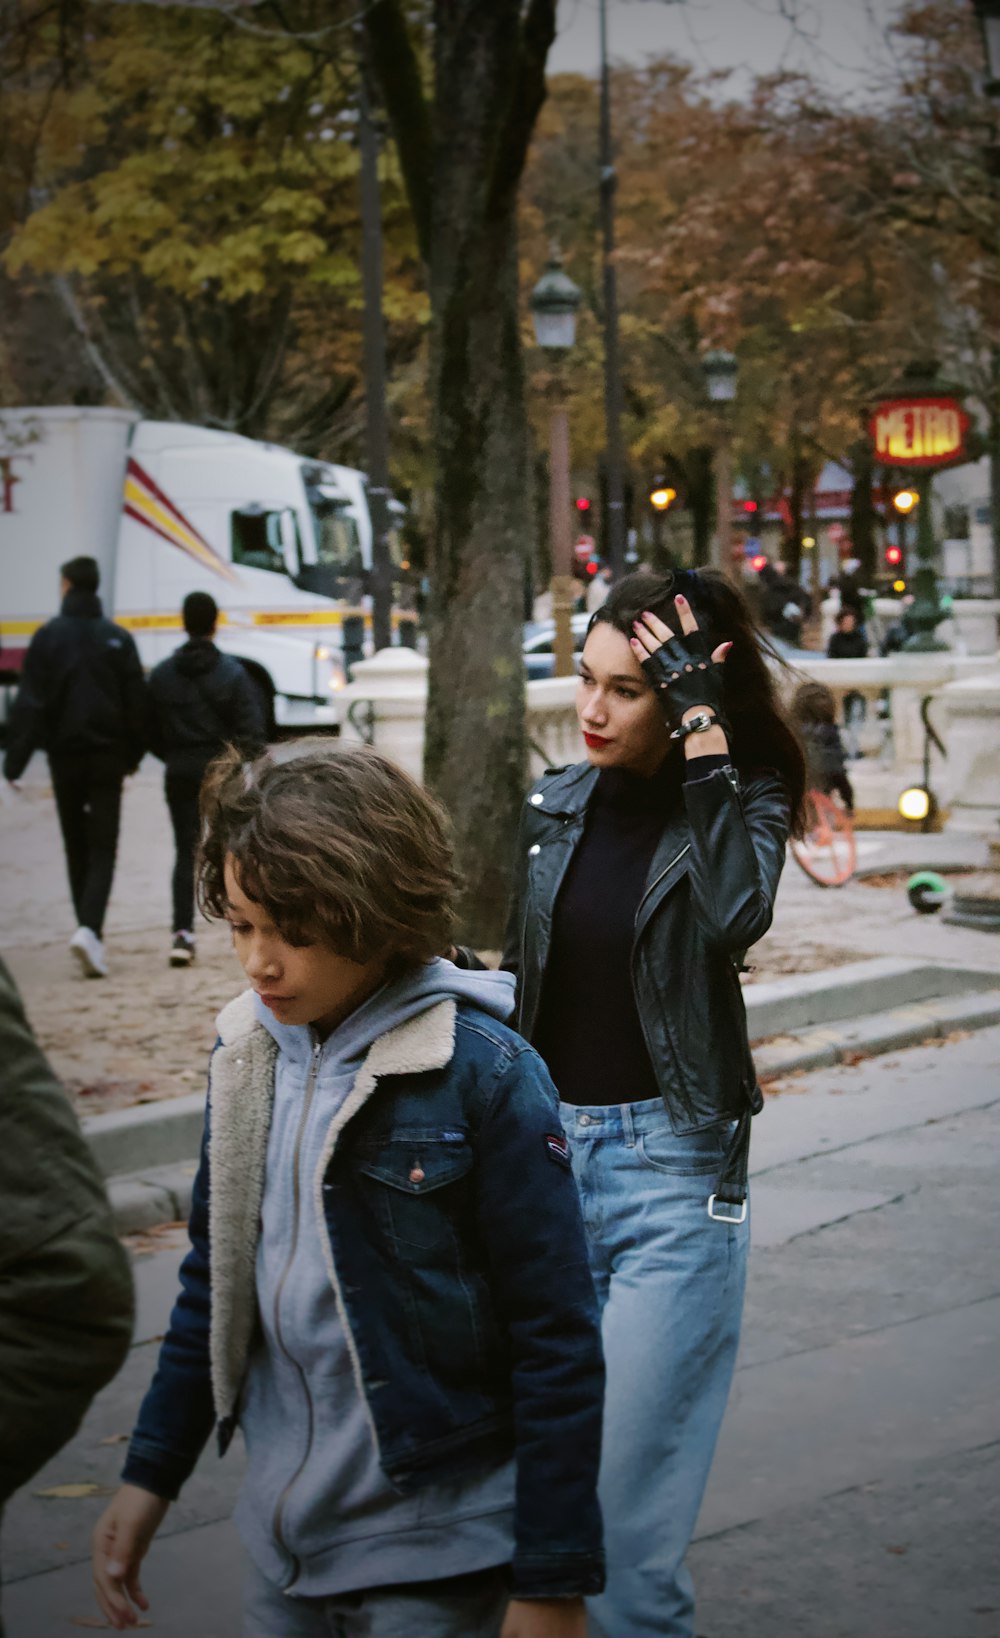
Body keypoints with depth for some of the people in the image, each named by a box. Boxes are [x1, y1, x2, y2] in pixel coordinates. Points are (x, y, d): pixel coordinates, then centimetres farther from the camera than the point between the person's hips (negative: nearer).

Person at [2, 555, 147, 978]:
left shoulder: (47, 636, -3)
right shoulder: (118, 639, 0)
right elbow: (137, 703, 1)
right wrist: (133, 755, 12)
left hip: (64, 755, 0)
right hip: (107, 756, 0)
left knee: (77, 847, 14)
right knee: (103, 847, -2)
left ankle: (91, 932, 17)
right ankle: (89, 928, -22)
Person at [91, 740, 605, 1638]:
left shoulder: (485, 1075, -16)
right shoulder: (250, 1052, 2)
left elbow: (557, 1343, -14)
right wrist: (151, 1472, 11)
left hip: (435, 1561, -5)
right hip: (282, 1540, 6)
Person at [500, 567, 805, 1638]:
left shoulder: (739, 800, -6)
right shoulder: (557, 806, 7)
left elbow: (737, 914, -30)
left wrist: (704, 729, -25)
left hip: (672, 1170, -5)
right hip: (548, 1149, 5)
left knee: (623, 1507, -7)